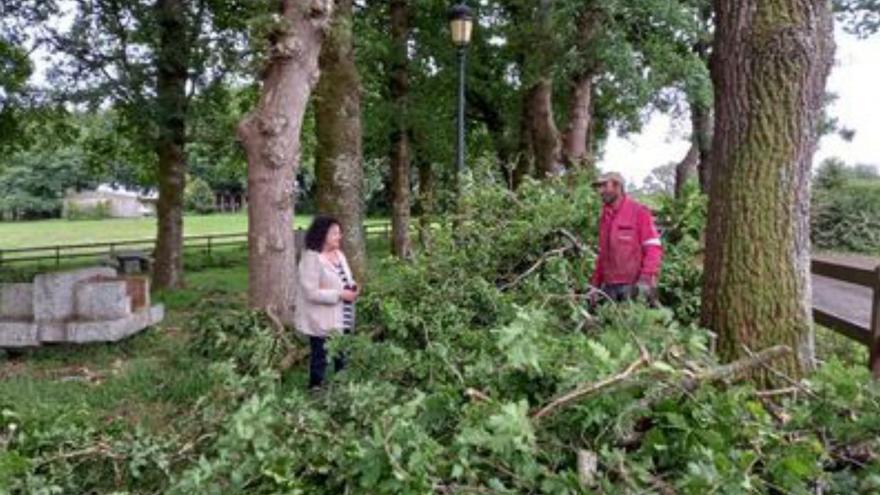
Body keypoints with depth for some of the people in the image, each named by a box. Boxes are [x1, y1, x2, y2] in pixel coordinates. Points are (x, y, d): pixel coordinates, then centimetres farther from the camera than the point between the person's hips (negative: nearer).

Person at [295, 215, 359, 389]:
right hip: (322, 322, -8)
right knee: (319, 361, 5)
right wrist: (340, 294, -23)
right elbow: (311, 292, -24)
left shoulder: (339, 254, 8)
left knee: (342, 359, 18)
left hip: (342, 320, 8)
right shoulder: (311, 258, -17)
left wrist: (352, 287, -4)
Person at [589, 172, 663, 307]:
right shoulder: (604, 217, 16)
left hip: (632, 286, -5)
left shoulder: (638, 211, -2)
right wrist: (595, 285, 15)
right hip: (609, 287, 5)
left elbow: (653, 248, -7)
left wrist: (646, 279, -18)